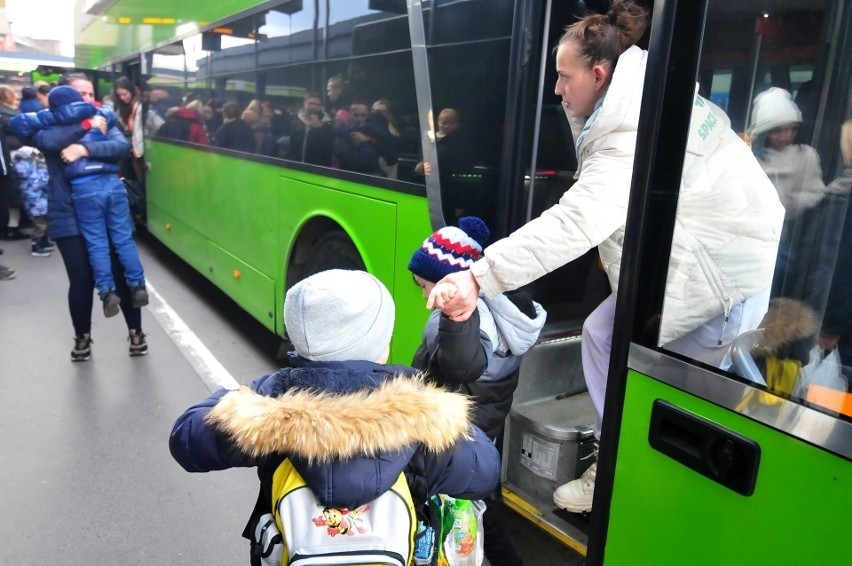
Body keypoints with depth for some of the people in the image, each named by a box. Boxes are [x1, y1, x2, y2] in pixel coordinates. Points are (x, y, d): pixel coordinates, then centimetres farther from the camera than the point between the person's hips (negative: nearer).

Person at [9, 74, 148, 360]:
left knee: (122, 273, 2)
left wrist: (85, 149, -23)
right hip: (69, 216, -1)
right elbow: (45, 140, -19)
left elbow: (123, 146, -11)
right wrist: (86, 125, -16)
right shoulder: (52, 124, 5)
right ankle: (82, 338, 24)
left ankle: (135, 332, 20)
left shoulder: (103, 123, 8)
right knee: (81, 280, 2)